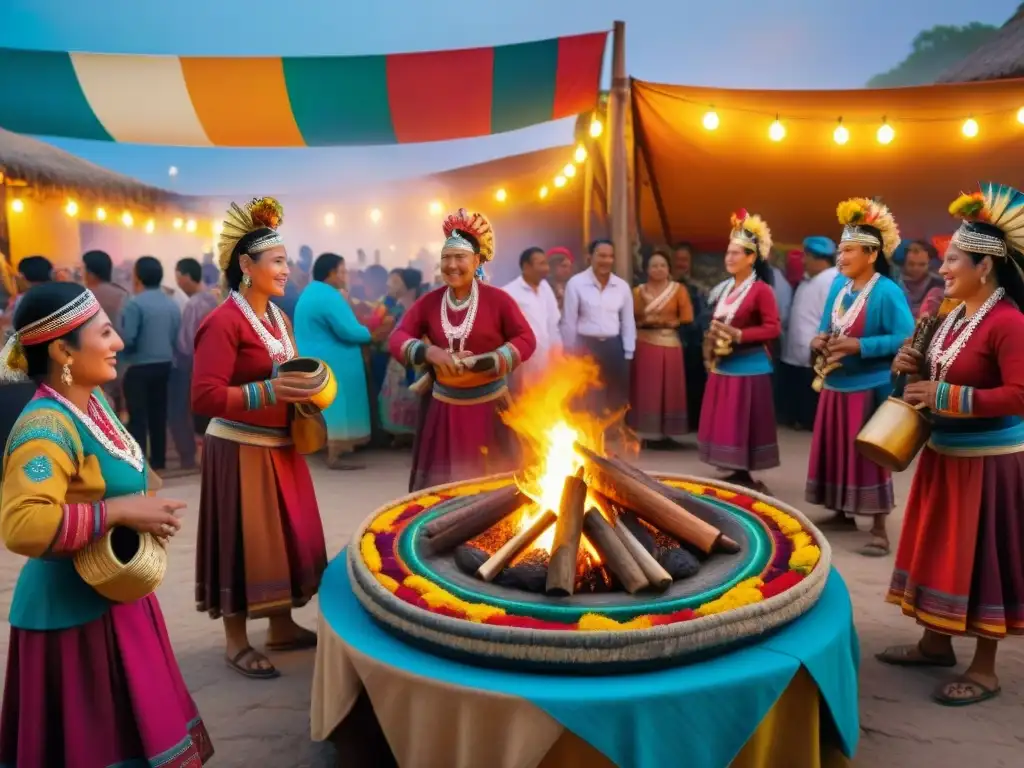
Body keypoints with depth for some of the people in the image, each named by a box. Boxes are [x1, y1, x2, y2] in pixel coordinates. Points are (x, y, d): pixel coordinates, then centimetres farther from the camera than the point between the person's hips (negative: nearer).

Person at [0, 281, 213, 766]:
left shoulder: (92, 399, 3)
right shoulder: (46, 427, -25)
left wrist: (142, 516, 4)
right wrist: (121, 512, -31)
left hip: (111, 595, 9)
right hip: (73, 611, -9)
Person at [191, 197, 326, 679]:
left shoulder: (280, 318, 10)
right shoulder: (224, 321, -17)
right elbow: (204, 398, -23)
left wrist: (305, 390, 3)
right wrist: (268, 392, -29)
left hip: (280, 446, 9)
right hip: (240, 449, -8)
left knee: (286, 537, 16)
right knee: (244, 543, 2)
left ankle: (282, 627, 32)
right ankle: (237, 642, 18)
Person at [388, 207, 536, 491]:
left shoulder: (497, 298, -6)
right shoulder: (429, 301, 1)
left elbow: (527, 340, -7)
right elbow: (397, 338, 0)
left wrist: (483, 362, -18)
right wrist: (430, 353, -20)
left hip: (488, 406, -2)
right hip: (444, 408, 2)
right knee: (441, 487, 7)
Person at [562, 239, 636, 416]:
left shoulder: (622, 286, 4)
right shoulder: (576, 283, -7)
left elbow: (628, 322, 9)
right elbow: (569, 322, -4)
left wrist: (628, 353, 7)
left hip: (614, 347, 3)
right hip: (586, 346, -3)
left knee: (616, 400, 10)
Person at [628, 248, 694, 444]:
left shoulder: (679, 289, 3)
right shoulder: (638, 291, 8)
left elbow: (687, 318, -2)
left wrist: (666, 321, -10)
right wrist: (645, 321, -14)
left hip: (669, 344, -1)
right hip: (644, 344, 1)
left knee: (669, 388, 0)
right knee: (645, 389, 0)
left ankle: (667, 431, 8)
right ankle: (647, 431, 6)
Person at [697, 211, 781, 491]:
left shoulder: (761, 289, -10)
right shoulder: (724, 288, 12)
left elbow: (773, 328, -15)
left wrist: (738, 335, -20)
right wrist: (712, 337, 2)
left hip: (749, 366, -8)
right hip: (723, 365, 8)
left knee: (744, 423, -3)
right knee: (725, 422, 10)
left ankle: (745, 477, 7)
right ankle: (737, 473, 19)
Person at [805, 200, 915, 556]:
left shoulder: (887, 291, -15)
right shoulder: (838, 286, 6)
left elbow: (905, 338, -19)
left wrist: (860, 346, -23)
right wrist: (819, 340, -6)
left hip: (869, 387, -7)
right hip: (835, 385, 7)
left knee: (869, 457, -3)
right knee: (835, 453, 14)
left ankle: (879, 529, 5)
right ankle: (842, 511, 31)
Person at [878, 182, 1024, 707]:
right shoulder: (955, 314, 8)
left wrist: (944, 398, -25)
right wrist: (916, 369, -1)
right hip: (944, 453, 9)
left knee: (980, 558, 1)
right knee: (940, 549, 16)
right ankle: (936, 642, 31)